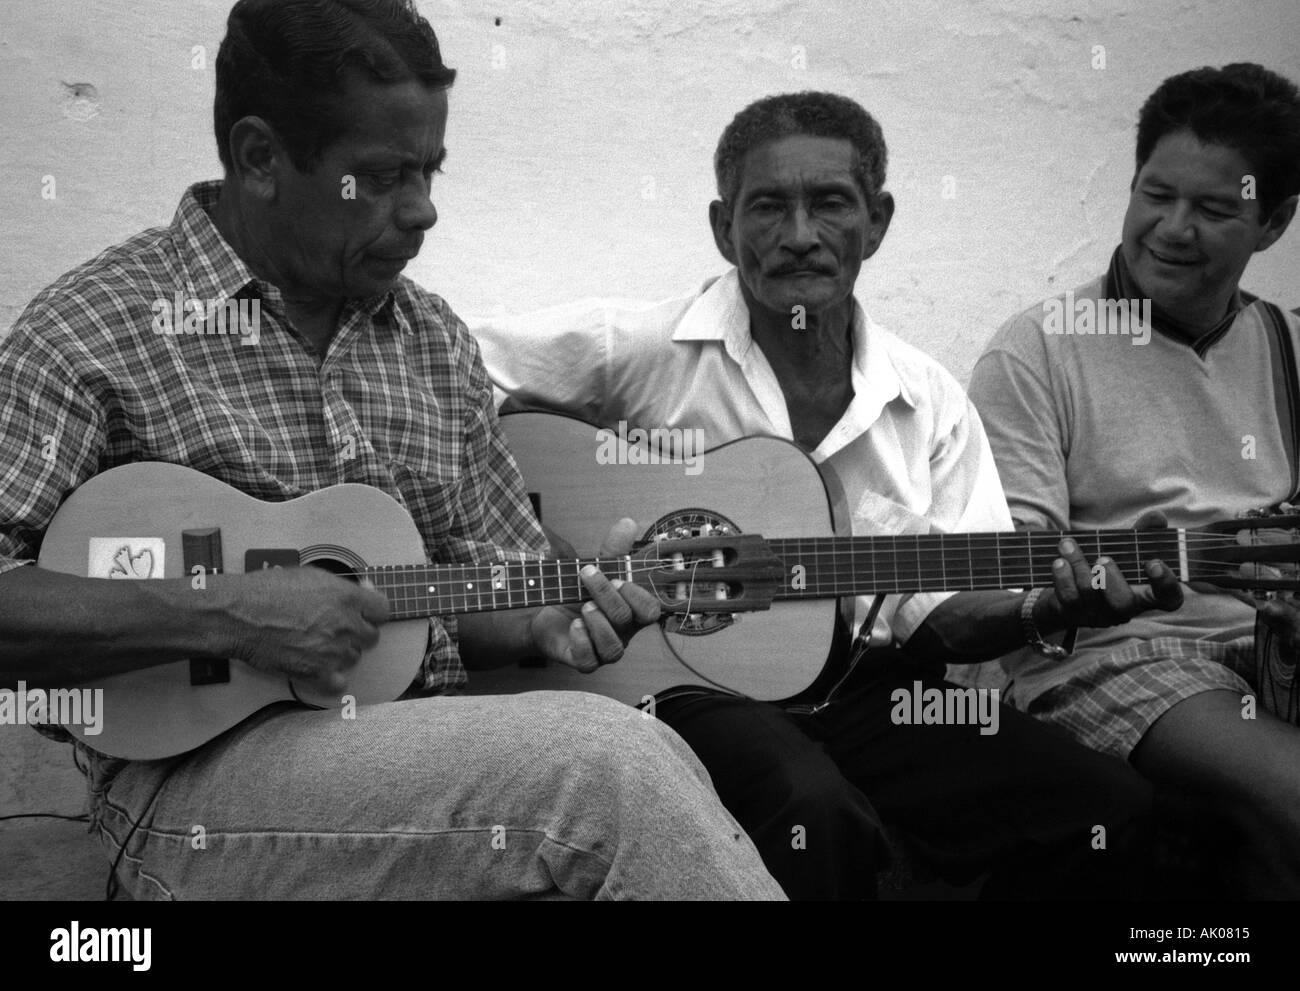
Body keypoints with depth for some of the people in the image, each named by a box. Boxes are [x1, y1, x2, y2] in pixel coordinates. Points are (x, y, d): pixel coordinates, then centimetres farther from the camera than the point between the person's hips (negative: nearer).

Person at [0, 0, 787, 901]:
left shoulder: (434, 340, 14)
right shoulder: (92, 331, -5)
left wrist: (544, 619, -2)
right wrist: (219, 616, -22)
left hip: (431, 756, 6)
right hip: (207, 775, -6)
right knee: (612, 759, -28)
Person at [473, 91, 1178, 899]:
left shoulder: (928, 401, 7)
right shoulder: (634, 349, -5)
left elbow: (935, 611, 7)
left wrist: (1039, 608, -15)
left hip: (858, 684, 5)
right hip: (688, 682, -4)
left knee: (1110, 810, -10)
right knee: (811, 814, -37)